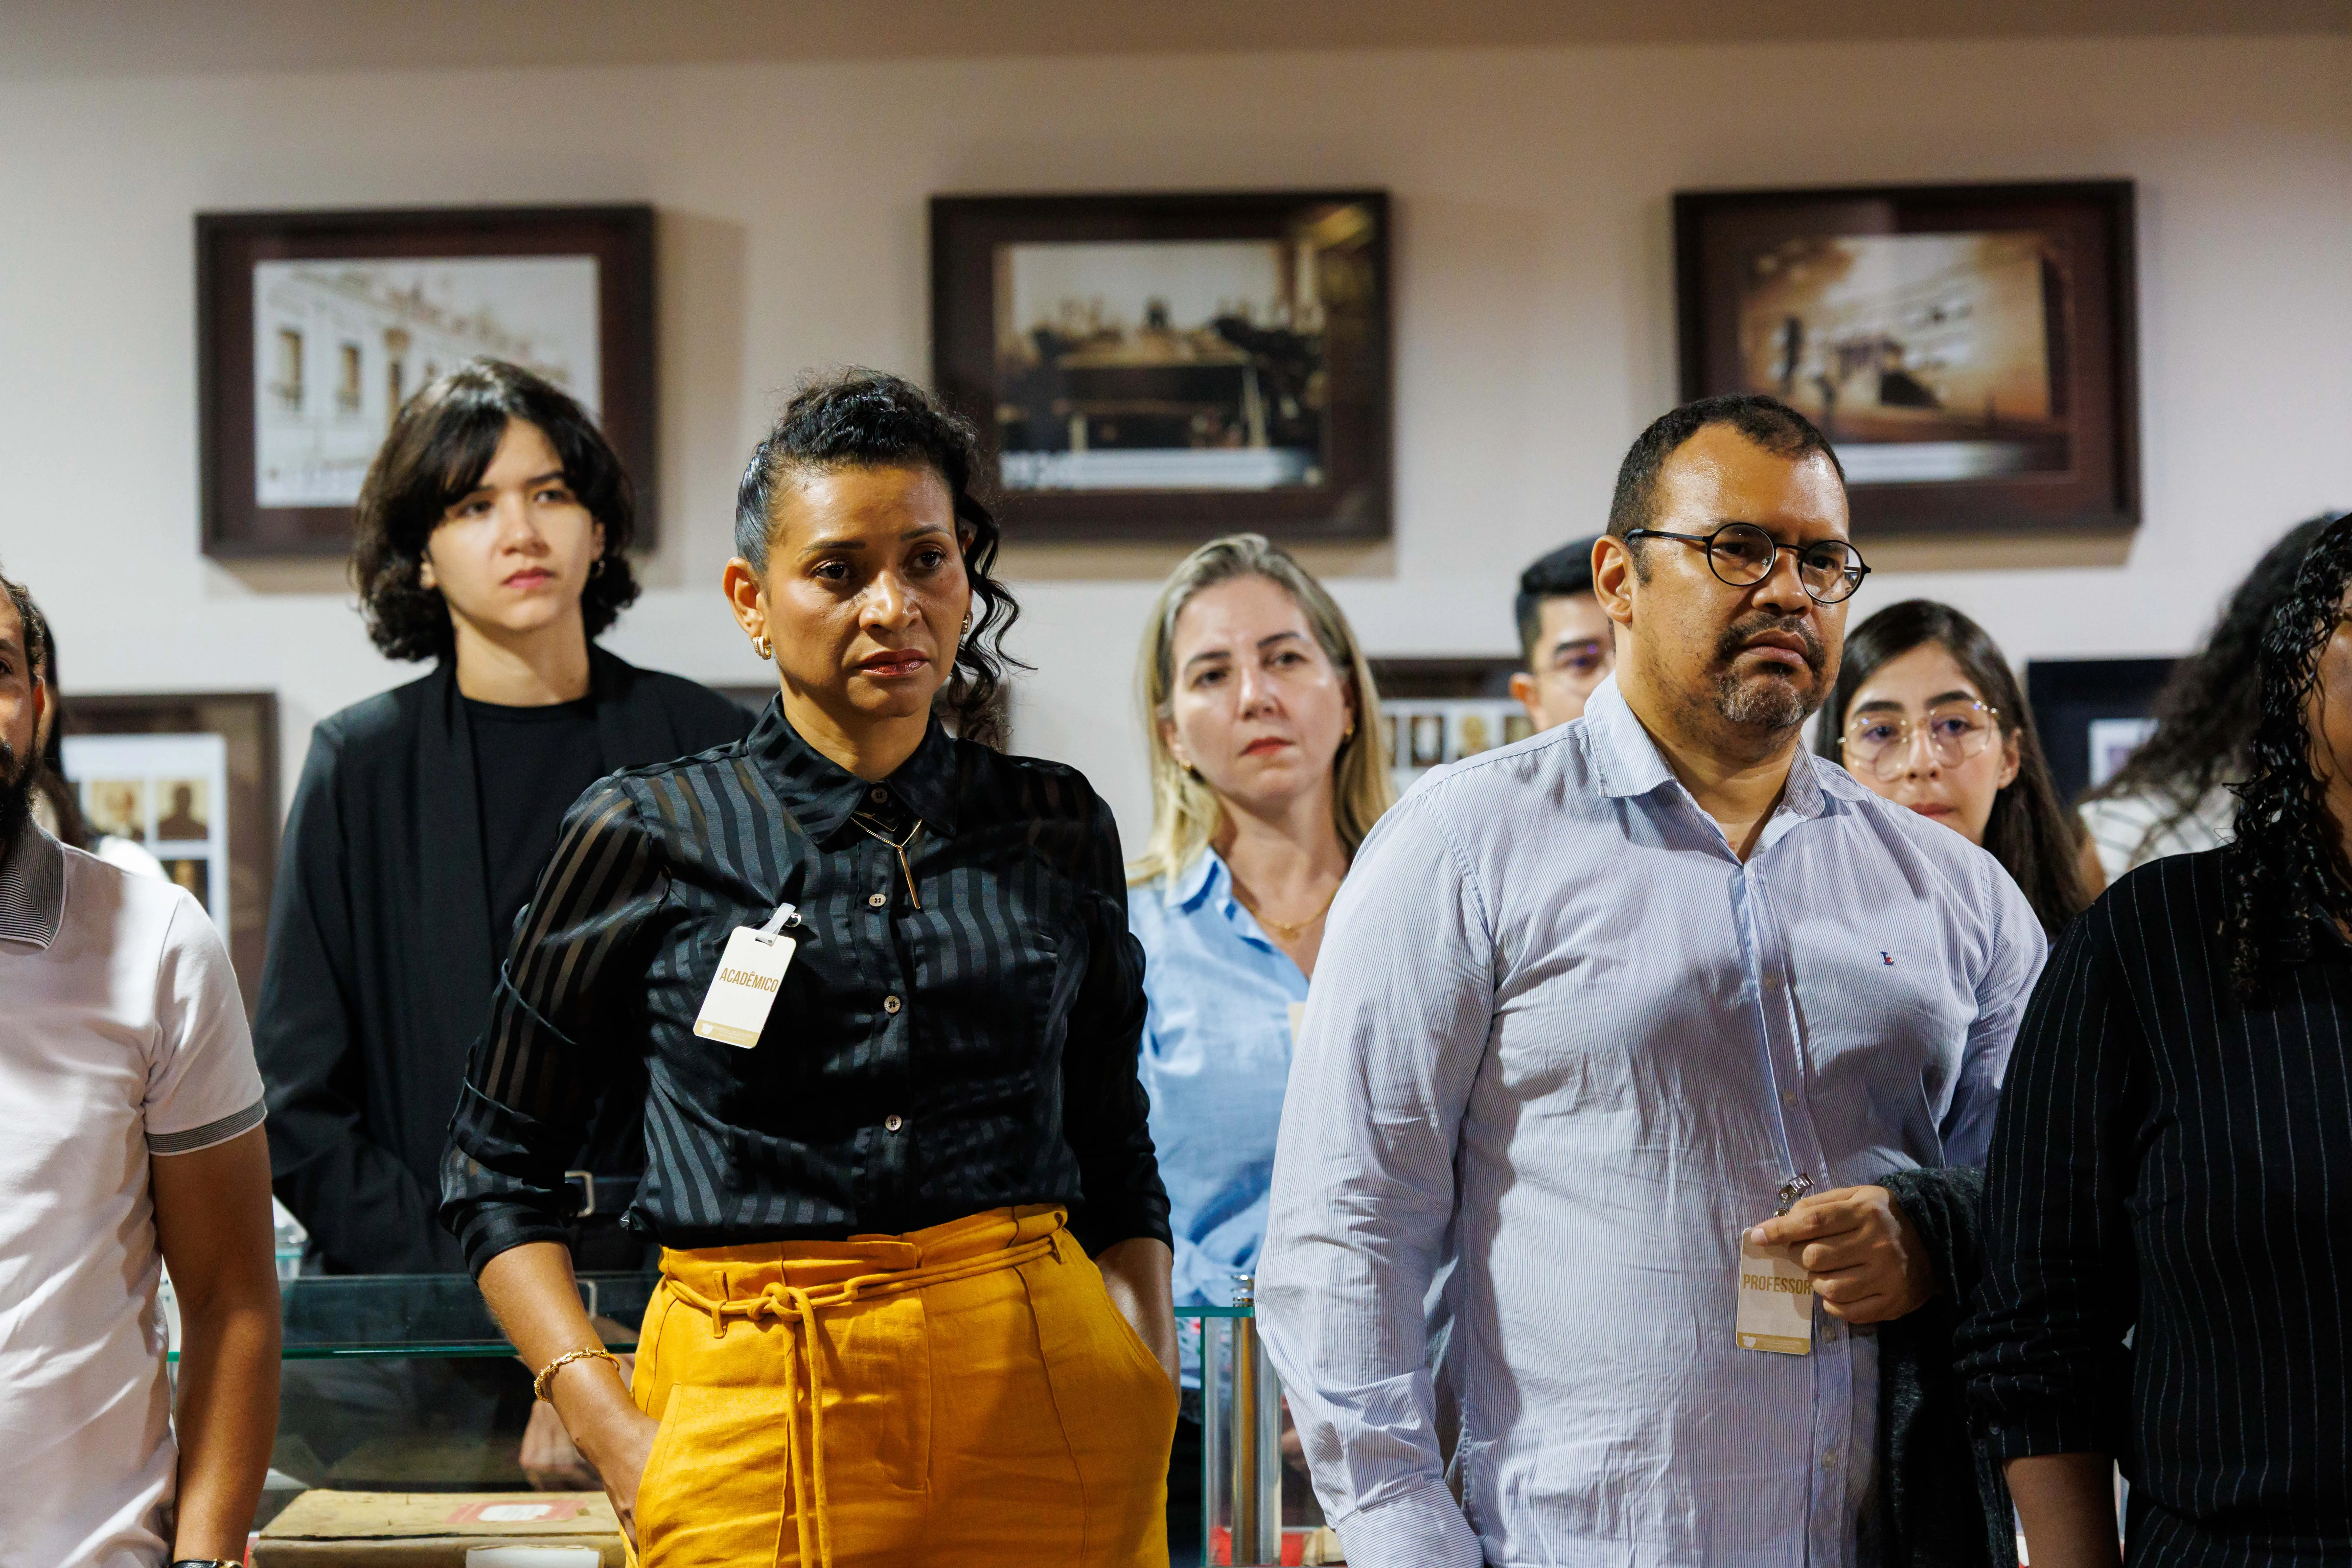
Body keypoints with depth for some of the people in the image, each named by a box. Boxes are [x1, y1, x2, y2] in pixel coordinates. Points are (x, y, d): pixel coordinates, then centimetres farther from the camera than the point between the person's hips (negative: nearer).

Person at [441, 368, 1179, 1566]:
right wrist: (612, 1434, -6)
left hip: (1041, 1405, 2)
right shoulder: (648, 837, 0)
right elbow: (496, 1167, 5)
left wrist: (1153, 1401, 1)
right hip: (754, 1416, -2)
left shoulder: (1060, 832, 7)